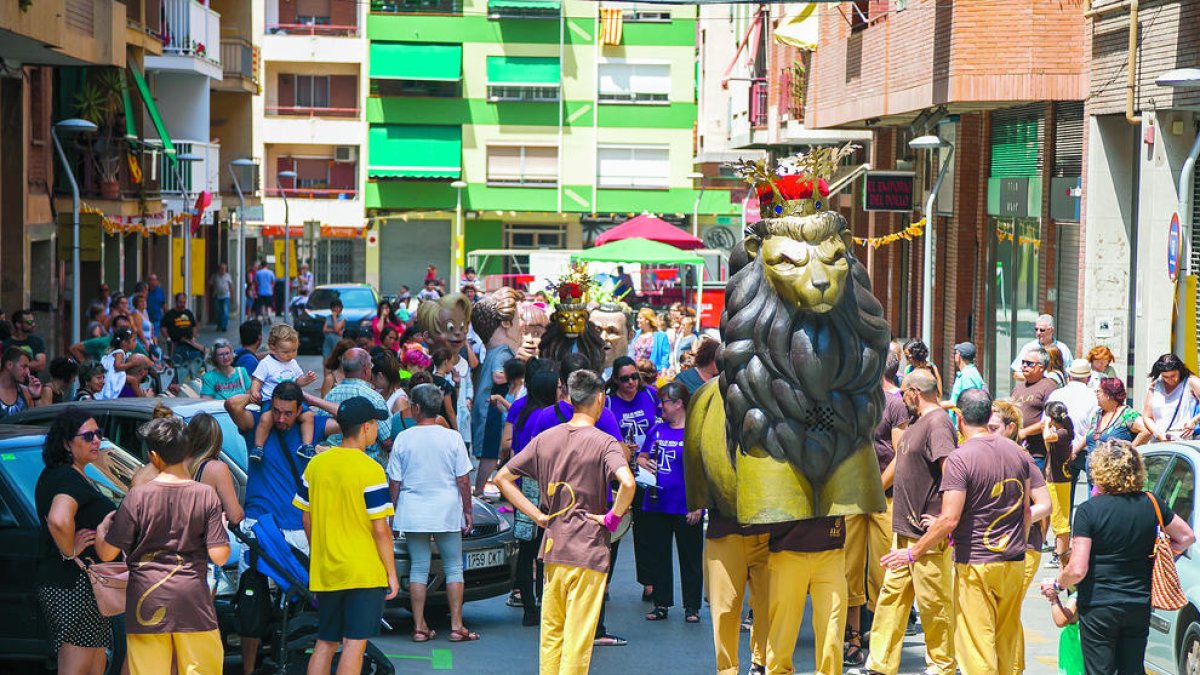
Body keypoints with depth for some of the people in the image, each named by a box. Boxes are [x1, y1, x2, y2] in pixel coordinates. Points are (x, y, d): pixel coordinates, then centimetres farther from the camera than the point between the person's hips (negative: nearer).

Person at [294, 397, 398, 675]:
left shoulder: (316, 464, 4)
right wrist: (392, 574, -5)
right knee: (354, 644, -4)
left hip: (324, 572, 6)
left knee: (325, 644, 14)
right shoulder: (370, 470, -13)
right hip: (364, 573, -6)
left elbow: (307, 519, 11)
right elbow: (380, 529, -13)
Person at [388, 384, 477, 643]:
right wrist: (467, 510, 8)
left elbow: (394, 483, 1)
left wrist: (394, 512, 13)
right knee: (453, 567, 7)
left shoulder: (403, 439, -3)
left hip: (413, 513, 1)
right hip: (447, 512, -1)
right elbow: (463, 480, -3)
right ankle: (456, 626, 4)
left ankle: (419, 627, 4)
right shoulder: (452, 438, -5)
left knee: (418, 568, 6)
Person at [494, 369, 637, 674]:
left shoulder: (545, 439, 6)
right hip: (588, 549, -5)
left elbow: (502, 477, 8)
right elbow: (627, 483, -28)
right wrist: (613, 517, -12)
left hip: (553, 546, 5)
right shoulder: (604, 442, -10)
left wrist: (538, 515, 6)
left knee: (551, 630, 14)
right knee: (578, 636, -2)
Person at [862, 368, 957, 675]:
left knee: (934, 601, 1)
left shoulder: (937, 423, -16)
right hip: (907, 529, 10)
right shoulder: (920, 423, 15)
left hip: (928, 534, -10)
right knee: (892, 595, 12)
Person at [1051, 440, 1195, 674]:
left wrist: (1056, 584, 1)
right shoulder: (1152, 504, -2)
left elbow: (1077, 570, -17)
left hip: (1098, 608, -4)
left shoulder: (1088, 510, -15)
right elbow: (1187, 537, 11)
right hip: (1140, 606, 4)